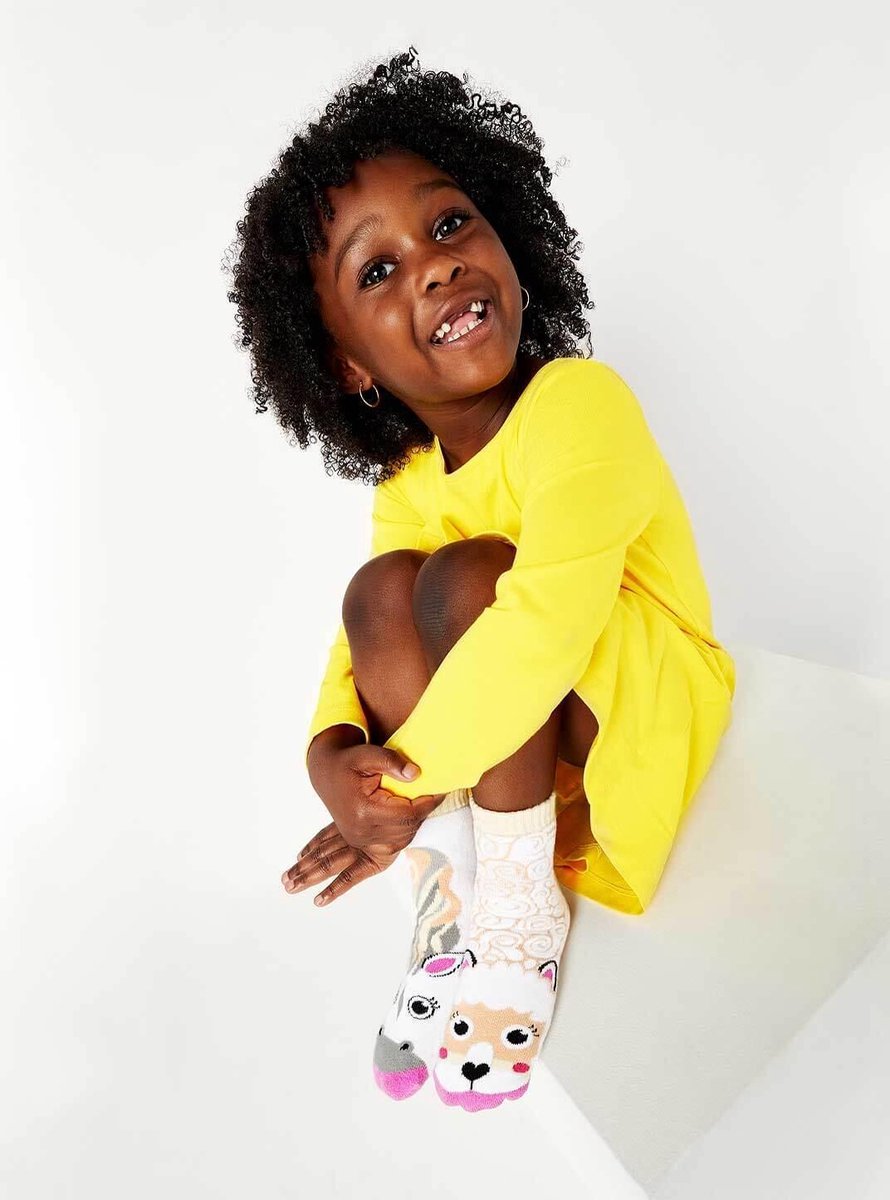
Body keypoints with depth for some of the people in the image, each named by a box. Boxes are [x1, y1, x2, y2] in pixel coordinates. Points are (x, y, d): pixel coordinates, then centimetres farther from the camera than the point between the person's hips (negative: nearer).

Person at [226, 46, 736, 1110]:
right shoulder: (407, 492, 0)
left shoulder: (578, 403, -23)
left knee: (466, 576, -29)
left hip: (653, 716, -6)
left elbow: (548, 627, -36)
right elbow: (353, 656, -1)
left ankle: (521, 911, -12)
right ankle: (445, 895, -5)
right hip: (506, 732, 6)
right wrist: (331, 753, -24)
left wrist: (408, 786, -29)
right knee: (382, 591, -16)